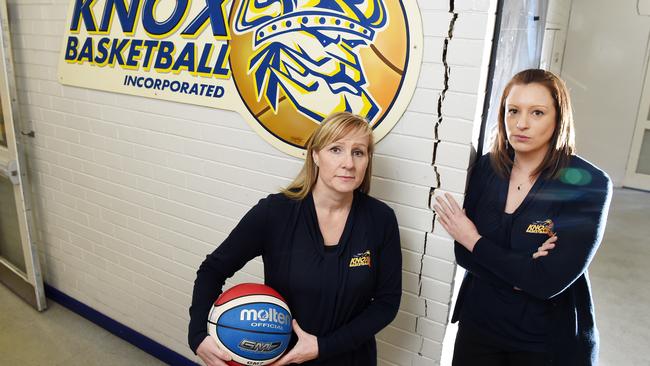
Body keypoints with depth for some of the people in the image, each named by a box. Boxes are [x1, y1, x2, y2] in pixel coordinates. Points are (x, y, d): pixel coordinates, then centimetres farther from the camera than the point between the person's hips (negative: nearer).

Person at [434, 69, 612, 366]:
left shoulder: (588, 184, -18)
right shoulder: (486, 167, -6)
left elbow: (549, 281, -24)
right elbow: (462, 254, -6)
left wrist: (476, 242, -15)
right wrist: (521, 270, -22)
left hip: (546, 341, -3)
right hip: (478, 324, 3)